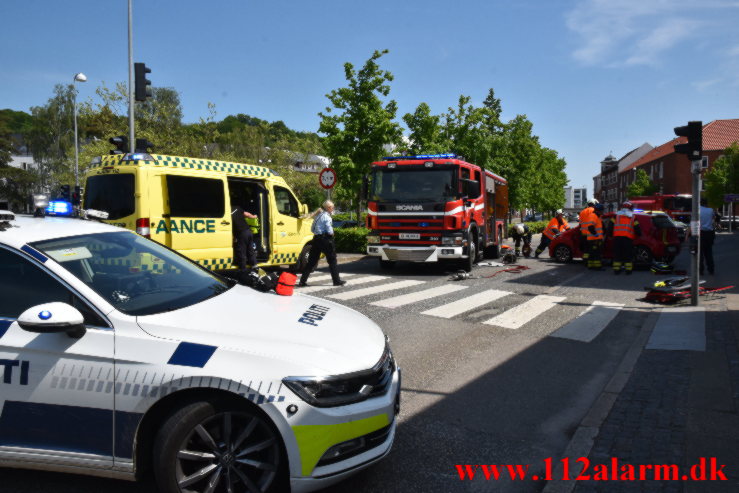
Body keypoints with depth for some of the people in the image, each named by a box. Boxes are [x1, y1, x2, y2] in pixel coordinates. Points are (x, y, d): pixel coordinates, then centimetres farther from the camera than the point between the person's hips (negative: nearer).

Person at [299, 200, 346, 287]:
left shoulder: (318, 215, 15)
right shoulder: (326, 216, -10)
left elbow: (312, 229, 18)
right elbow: (330, 231, -17)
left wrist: (317, 233, 11)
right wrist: (332, 234, 3)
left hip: (316, 239, 8)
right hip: (325, 239, -7)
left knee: (312, 261, 9)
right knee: (332, 260, 4)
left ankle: (303, 281, 7)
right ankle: (337, 281, 9)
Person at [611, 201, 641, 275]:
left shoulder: (617, 215, 14)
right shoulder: (633, 217, 12)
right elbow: (637, 228, 8)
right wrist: (639, 234, 28)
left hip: (617, 237, 1)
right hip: (628, 238, -1)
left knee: (617, 253, 6)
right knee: (628, 255, 6)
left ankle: (616, 270, 6)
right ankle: (628, 270, 4)